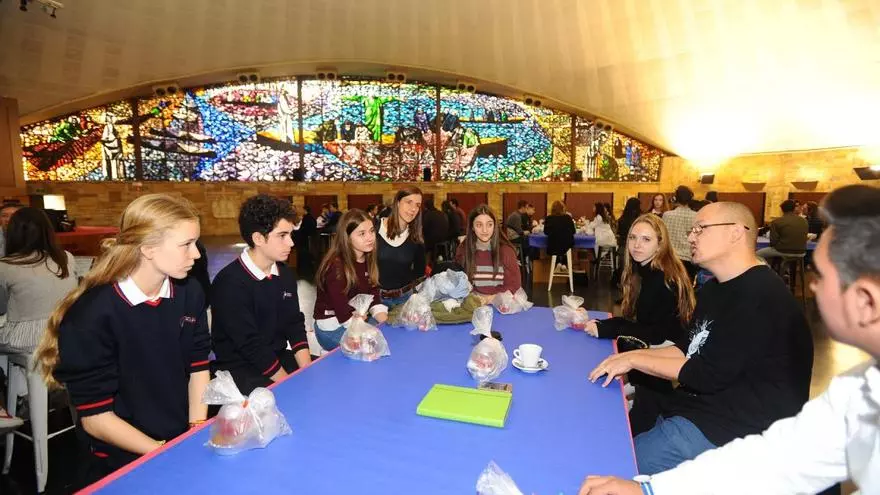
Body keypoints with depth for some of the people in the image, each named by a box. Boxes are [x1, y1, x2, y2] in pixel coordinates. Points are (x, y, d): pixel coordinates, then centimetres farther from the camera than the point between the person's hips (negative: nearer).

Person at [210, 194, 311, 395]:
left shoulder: (285, 274, 2)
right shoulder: (230, 283, -20)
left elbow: (295, 325, 3)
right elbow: (251, 346, -21)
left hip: (279, 357, 7)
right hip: (240, 368, -6)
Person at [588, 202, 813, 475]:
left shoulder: (761, 297, -22)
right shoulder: (714, 289, 11)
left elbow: (709, 375, -23)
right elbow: (689, 349, 12)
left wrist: (635, 360, -15)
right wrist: (629, 356, -1)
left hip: (731, 430, -9)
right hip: (698, 406, 9)